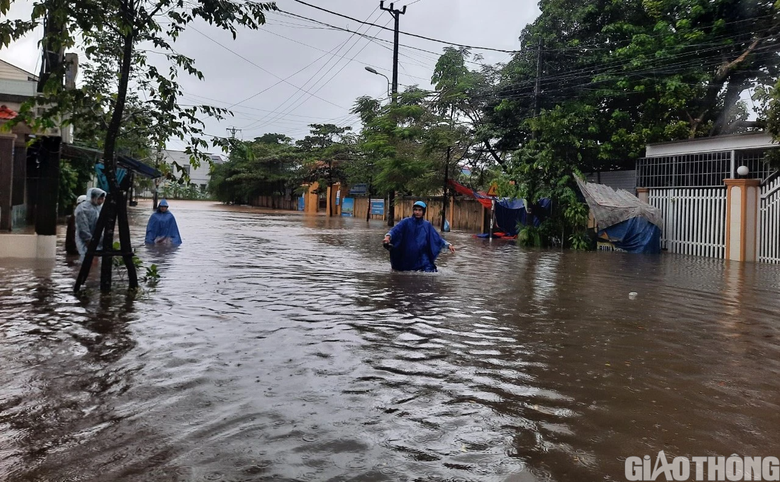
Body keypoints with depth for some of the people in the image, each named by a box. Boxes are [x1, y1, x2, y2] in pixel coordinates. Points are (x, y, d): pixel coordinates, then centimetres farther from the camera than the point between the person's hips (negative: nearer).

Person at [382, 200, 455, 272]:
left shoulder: (427, 225, 8)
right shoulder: (406, 222, -1)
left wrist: (448, 245, -9)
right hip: (406, 258, -1)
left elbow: (437, 238, 5)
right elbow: (395, 230, -15)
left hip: (422, 259, 1)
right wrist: (388, 236, -36)